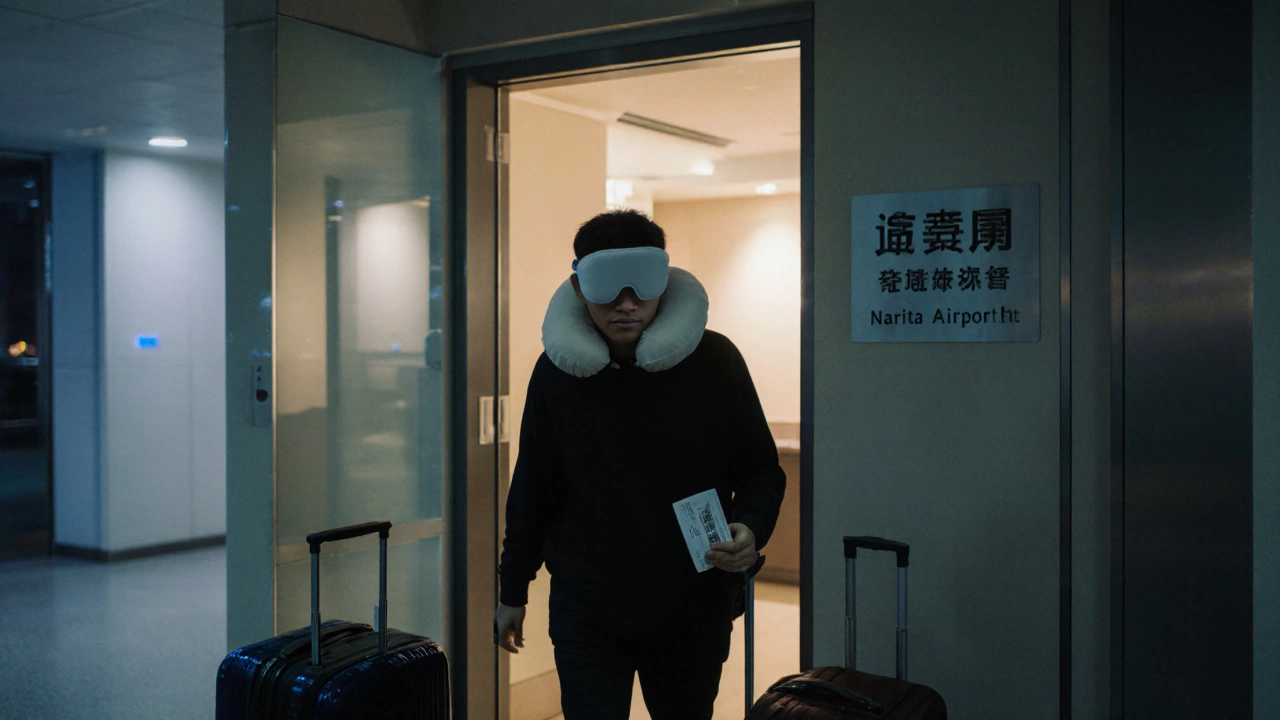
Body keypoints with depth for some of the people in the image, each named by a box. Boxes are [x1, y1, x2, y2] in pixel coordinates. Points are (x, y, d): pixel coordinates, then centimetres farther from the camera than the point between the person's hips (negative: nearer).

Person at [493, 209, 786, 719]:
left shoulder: (714, 361, -7)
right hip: (586, 607, 0)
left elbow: (761, 470, 2)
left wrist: (751, 529, -18)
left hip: (693, 607, 1)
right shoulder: (558, 370, -3)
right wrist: (513, 591, 11)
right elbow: (533, 487, 6)